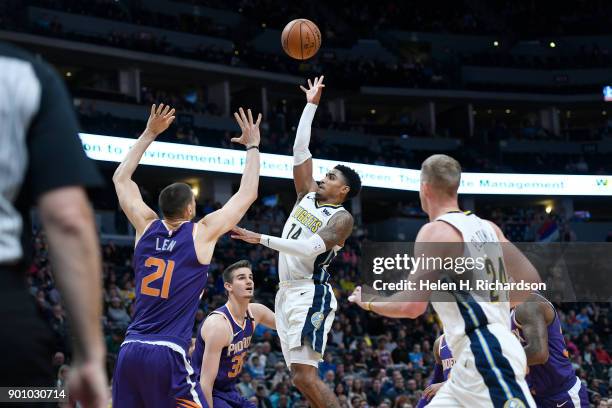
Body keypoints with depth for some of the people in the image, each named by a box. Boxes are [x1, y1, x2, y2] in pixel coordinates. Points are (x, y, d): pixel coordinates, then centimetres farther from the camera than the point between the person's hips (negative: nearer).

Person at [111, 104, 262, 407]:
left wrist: (150, 134, 30)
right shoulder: (201, 233, 2)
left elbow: (121, 179, 27)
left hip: (129, 351, 5)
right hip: (167, 354, -5)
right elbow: (247, 194, 10)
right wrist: (252, 146, 22)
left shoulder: (147, 228, 13)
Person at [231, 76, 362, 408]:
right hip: (288, 293, 8)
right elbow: (300, 149, 13)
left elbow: (310, 249, -23)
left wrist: (261, 239, -25)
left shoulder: (341, 218, -8)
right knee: (301, 376, 4)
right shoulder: (308, 194, 14)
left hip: (310, 295, -8)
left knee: (304, 374, -19)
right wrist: (311, 105, 14)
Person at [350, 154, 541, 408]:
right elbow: (530, 279, 19)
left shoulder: (436, 231, -10)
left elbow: (412, 306, -17)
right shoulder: (486, 227, 15)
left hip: (485, 355, -9)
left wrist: (369, 301, 1)